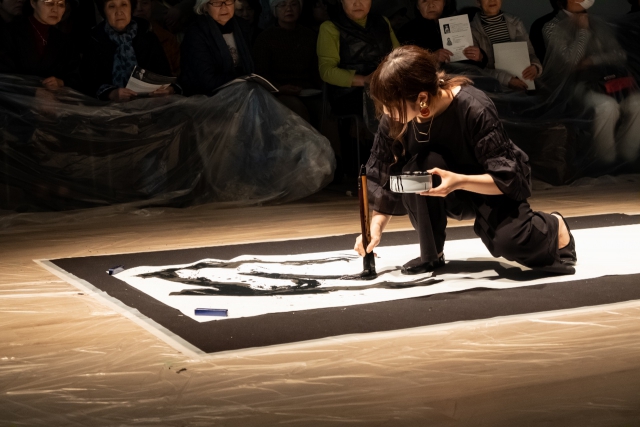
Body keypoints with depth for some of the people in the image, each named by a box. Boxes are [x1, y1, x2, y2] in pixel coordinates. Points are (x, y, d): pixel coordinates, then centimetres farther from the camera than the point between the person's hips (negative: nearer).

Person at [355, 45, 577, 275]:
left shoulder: (474, 109, -32)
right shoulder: (393, 120, -20)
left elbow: (507, 179, -31)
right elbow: (382, 177, -9)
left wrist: (460, 181, -47)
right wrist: (376, 226, -22)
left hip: (496, 186, -4)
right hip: (453, 196, 4)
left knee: (507, 241, -32)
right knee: (421, 166, -30)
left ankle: (553, 227, 5)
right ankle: (431, 254, -9)